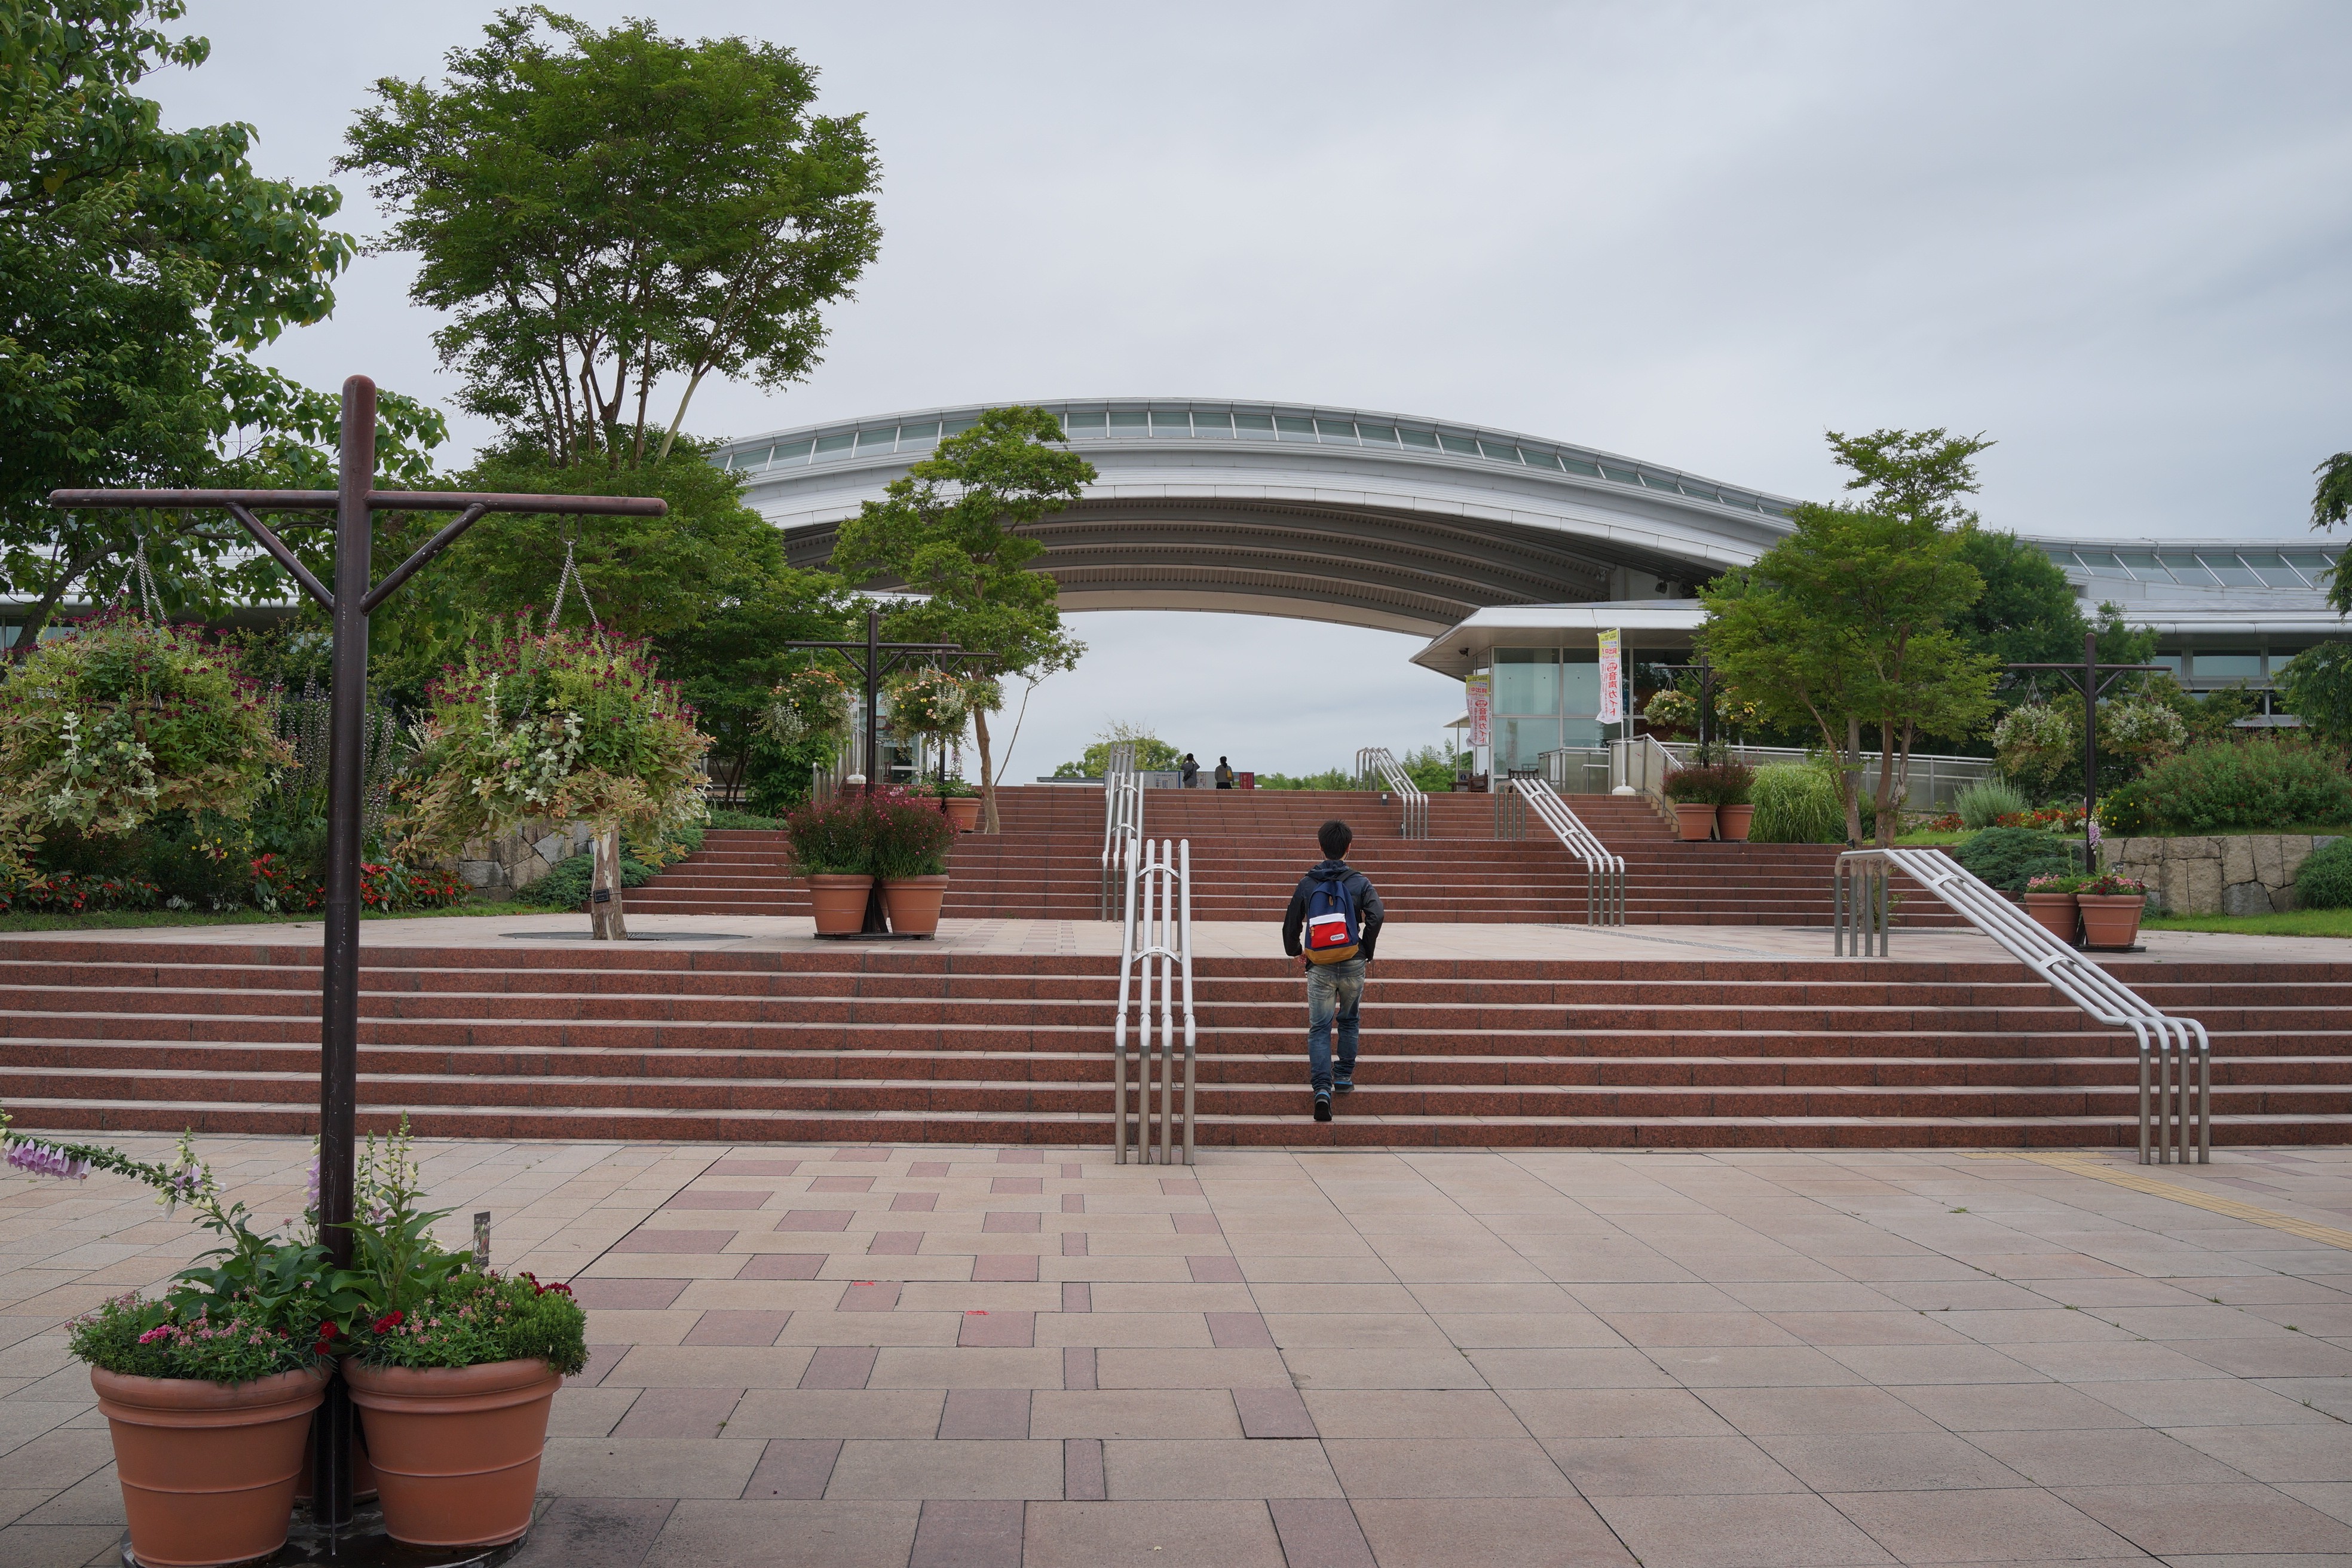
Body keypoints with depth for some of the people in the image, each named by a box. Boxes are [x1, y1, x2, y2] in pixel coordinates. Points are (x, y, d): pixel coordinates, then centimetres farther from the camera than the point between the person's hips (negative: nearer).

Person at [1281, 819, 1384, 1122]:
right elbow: (1376, 915, -17)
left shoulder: (1307, 883, 4)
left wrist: (1295, 950, 28)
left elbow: (1291, 922, 9)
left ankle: (1322, 1088, -15)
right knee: (1348, 1021, 22)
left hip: (1319, 967, 0)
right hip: (1352, 965, 0)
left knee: (1319, 1028, 1)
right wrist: (1367, 949, -2)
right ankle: (1344, 1078, 25)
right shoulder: (1360, 882, -1)